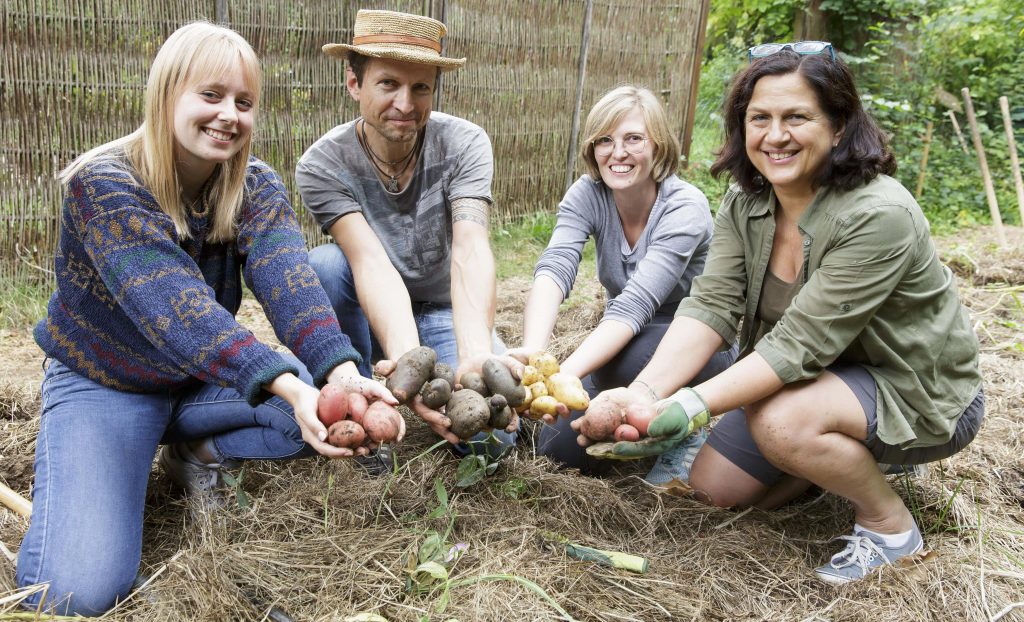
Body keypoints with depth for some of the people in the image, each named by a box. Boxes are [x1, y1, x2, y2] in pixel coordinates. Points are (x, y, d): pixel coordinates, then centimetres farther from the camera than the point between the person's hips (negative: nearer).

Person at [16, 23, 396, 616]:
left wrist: (341, 373, -47)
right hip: (103, 385, -4)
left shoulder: (257, 187, -8)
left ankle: (199, 452, 3)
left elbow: (288, 280, -27)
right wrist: (287, 387, -52)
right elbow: (174, 305, -38)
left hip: (206, 380, 5)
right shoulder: (104, 185, -23)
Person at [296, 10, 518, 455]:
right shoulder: (322, 166, -19)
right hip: (370, 314, 0)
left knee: (491, 433, -25)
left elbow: (470, 250, -34)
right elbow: (372, 263, -33)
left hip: (446, 312, 1)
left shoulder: (464, 144, -19)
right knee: (322, 265, -32)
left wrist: (476, 353, -53)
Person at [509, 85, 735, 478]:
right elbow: (554, 270, -31)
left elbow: (635, 303, -38)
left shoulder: (686, 208, -26)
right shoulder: (587, 194, -14)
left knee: (625, 359, -37)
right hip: (624, 341, 5)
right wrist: (532, 352, -52)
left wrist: (566, 374, -54)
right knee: (559, 448, -12)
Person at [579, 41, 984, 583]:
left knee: (783, 421, -34)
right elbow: (711, 306, -19)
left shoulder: (879, 215, -30)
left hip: (920, 396, -7)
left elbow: (801, 343, -34)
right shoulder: (743, 204, -8)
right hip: (820, 379, 7)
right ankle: (848, 459, 22)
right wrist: (644, 392, -36)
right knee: (713, 485, 3)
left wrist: (691, 407, -42)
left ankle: (890, 525, -5)